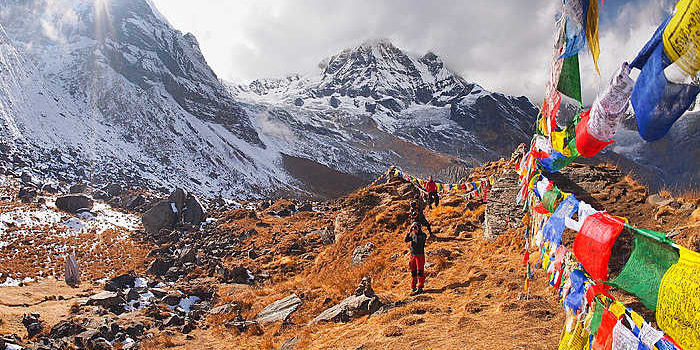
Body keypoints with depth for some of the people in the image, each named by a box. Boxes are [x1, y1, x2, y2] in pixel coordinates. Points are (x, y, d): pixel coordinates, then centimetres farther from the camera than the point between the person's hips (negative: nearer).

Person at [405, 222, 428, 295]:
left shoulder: (423, 235, -6)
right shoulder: (413, 235, 11)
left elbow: (418, 242, -21)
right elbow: (406, 240, 4)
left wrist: (416, 233, -18)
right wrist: (409, 232, -3)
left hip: (420, 255, -6)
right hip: (412, 255, 6)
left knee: (420, 272, -7)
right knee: (413, 272, 10)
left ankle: (419, 288, -8)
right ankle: (413, 287, 17)